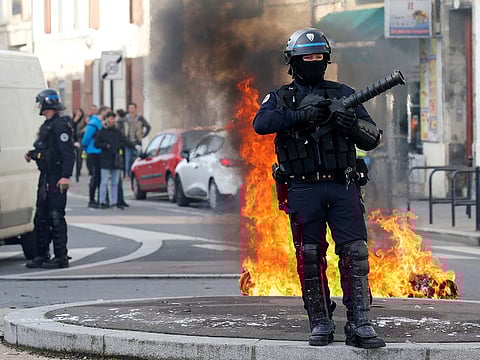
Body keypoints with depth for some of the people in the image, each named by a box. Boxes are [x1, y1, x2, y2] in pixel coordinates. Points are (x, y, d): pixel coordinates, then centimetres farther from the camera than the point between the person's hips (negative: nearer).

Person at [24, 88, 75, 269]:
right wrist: (32, 154, 13)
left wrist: (66, 176, -28)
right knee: (40, 218, 12)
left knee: (56, 218, -8)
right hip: (45, 177, 10)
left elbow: (68, 153, -21)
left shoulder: (60, 125, -14)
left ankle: (61, 257, -4)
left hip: (57, 179, -10)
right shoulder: (46, 125, 18)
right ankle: (42, 255, 18)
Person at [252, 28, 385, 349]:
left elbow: (373, 138, 8)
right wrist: (301, 114, -22)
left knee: (355, 254, -9)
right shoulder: (281, 98, 10)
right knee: (310, 258, 1)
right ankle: (321, 324, 10)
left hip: (343, 187, 0)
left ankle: (360, 325, -11)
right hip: (304, 190, 0)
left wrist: (351, 124, -13)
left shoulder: (344, 94, 13)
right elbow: (262, 123, -12)